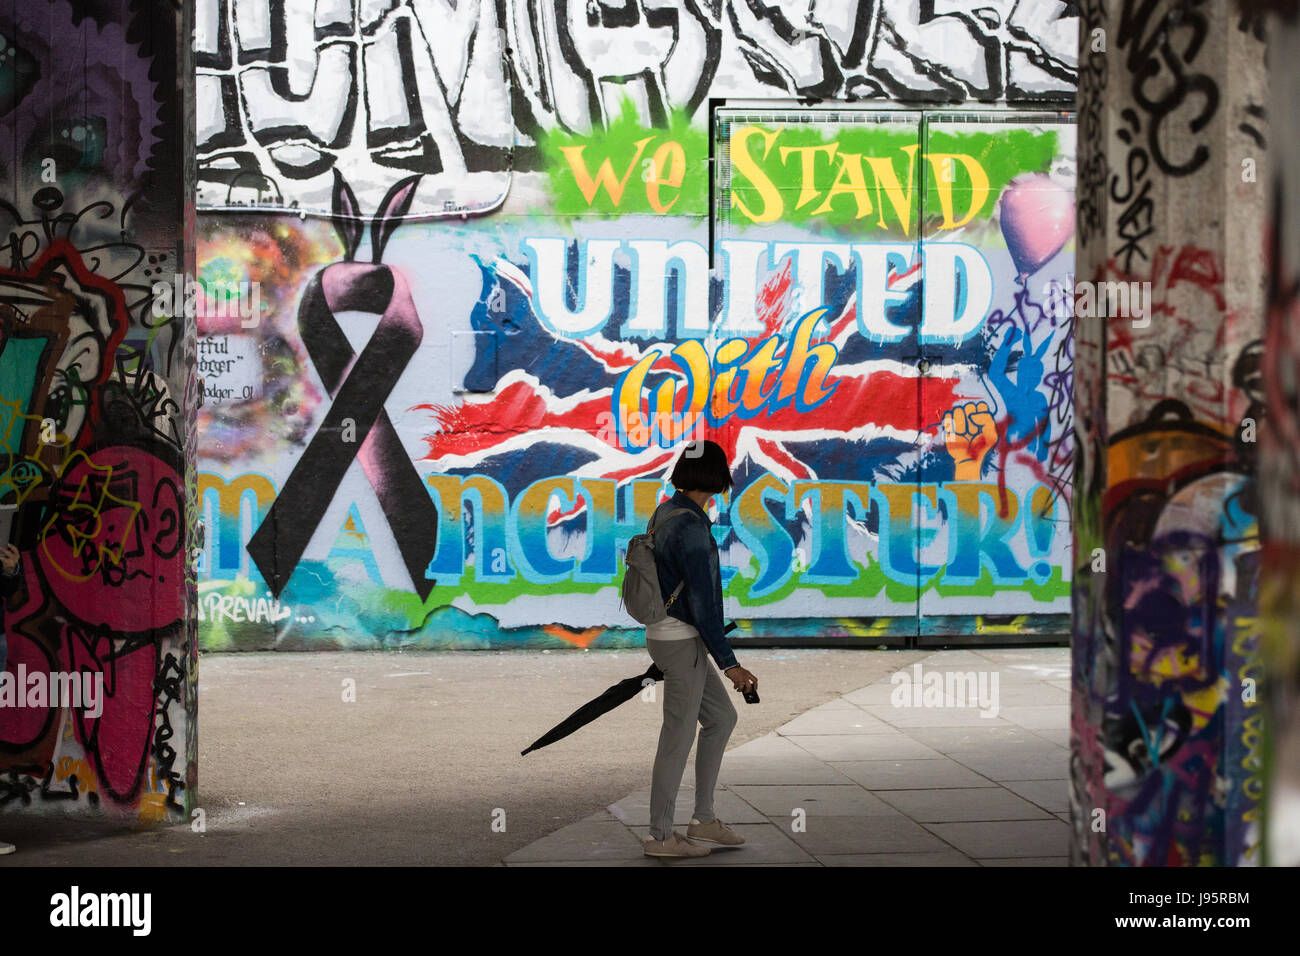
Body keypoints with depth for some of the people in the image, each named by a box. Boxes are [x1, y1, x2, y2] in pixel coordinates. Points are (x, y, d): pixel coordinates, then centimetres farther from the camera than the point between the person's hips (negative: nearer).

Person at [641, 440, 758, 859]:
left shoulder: (666, 512, 7)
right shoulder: (691, 528, -23)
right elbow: (702, 603, -23)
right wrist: (729, 663, -19)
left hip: (670, 635, 10)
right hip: (683, 642, -10)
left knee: (721, 719, 18)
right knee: (679, 738, 2)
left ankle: (704, 819, 24)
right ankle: (661, 836, 13)